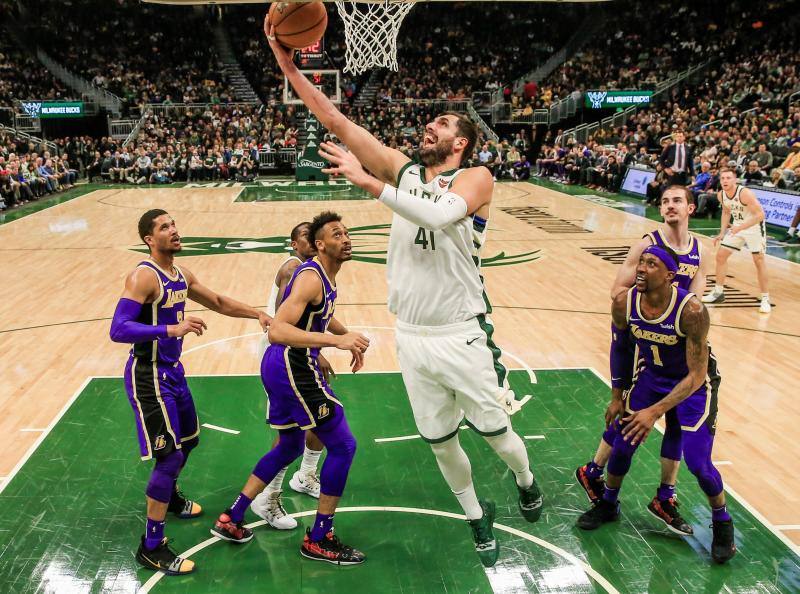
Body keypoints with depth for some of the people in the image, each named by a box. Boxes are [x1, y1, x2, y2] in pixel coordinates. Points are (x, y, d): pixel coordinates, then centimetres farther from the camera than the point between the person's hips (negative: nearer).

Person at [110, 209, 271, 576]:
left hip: (172, 370, 9)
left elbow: (218, 303, 21)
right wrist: (171, 329, -38)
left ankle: (170, 497, 52)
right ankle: (151, 548, 5)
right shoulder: (143, 277, -20)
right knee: (169, 457, -9)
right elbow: (118, 330, -29)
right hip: (149, 377, -9)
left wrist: (257, 314, 11)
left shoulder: (181, 276, 7)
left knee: (188, 440, 24)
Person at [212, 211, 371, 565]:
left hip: (282, 367, 10)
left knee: (289, 448, 23)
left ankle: (231, 520, 32)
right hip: (293, 369, -10)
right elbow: (277, 331, -31)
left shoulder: (325, 277, 12)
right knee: (343, 445, -3)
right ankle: (318, 540, 10)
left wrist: (348, 337, 21)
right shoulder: (311, 278, -19)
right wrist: (336, 340, -38)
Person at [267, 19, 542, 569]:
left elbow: (439, 213, -32)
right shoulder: (403, 169, 4)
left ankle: (526, 482, 45)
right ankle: (478, 517, 40)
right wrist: (289, 67, -9)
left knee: (497, 433, 12)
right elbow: (338, 122, -2)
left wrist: (366, 180, -30)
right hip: (412, 337, 5)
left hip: (463, 335, -4)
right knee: (441, 441, 15)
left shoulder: (476, 178, -9)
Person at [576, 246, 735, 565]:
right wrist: (618, 395, 5)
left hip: (694, 383, -4)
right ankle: (608, 504, 34)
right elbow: (619, 347, -1)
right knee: (622, 443, 7)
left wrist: (655, 411, -37)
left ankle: (722, 524, 23)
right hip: (650, 375, 4)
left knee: (698, 463, -7)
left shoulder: (691, 311, -35)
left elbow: (696, 376, -30)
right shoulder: (623, 303, -21)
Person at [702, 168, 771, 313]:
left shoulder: (745, 193, -28)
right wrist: (722, 233, 5)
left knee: (759, 261, -11)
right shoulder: (721, 195, -7)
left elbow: (760, 215, -30)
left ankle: (765, 299, -3)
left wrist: (741, 227, -37)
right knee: (720, 255, 6)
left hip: (754, 227, -7)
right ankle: (718, 293, 19)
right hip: (737, 227, 7)